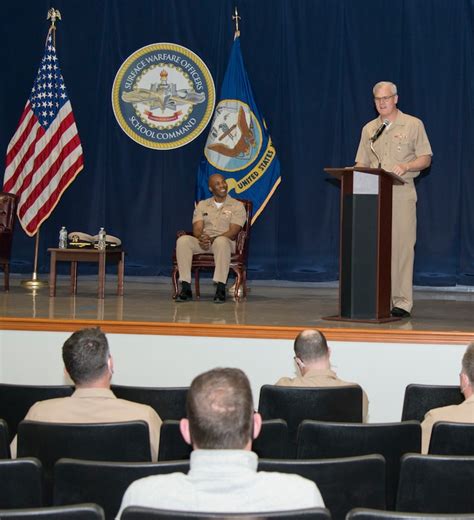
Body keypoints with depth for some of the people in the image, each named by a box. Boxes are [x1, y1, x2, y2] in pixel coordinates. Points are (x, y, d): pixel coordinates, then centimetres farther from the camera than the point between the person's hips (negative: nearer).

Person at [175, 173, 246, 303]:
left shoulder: (237, 206, 4)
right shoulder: (202, 205, 16)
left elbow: (233, 232, -7)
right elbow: (197, 228, 4)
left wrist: (212, 239, -22)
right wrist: (201, 238, -22)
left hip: (225, 241, -3)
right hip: (202, 243, 3)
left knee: (221, 241, -41)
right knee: (183, 240, -28)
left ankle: (221, 289, -40)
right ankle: (186, 288, -30)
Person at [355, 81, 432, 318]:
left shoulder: (413, 125, 5)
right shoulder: (369, 129, 16)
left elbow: (425, 158, 2)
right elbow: (361, 163, 16)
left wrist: (405, 166, -17)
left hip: (401, 192, -4)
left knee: (402, 246, -8)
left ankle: (402, 302, -6)